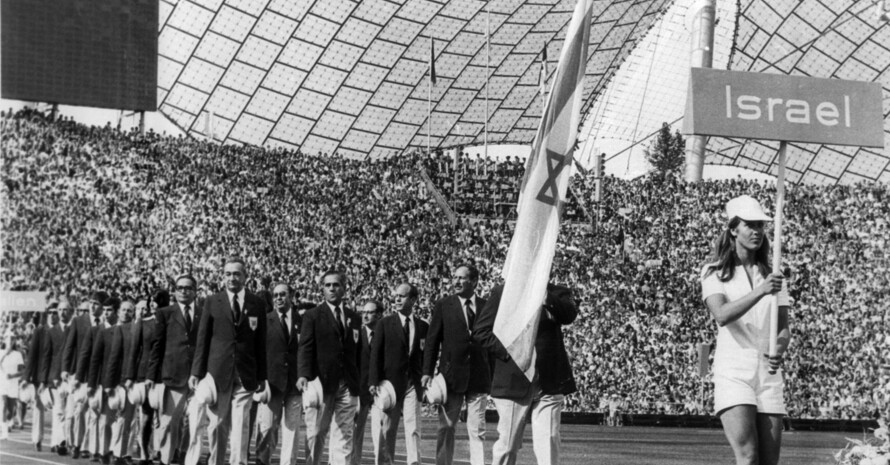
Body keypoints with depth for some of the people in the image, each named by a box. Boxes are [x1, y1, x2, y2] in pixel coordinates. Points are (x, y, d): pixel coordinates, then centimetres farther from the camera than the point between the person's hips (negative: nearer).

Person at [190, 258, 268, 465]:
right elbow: (202, 339, 4)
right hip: (217, 372, 0)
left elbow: (261, 342, 6)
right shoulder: (212, 302, 5)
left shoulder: (257, 304, 6)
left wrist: (261, 376, 3)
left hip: (245, 375, 0)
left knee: (241, 425, -4)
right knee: (217, 425, 4)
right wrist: (196, 372, -1)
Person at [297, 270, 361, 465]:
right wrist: (304, 375, -22)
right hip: (322, 383, -3)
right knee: (315, 433, 0)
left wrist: (360, 384, 10)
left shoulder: (354, 318, 15)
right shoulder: (312, 316, 4)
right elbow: (305, 348, -6)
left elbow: (358, 353, 15)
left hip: (348, 385, 3)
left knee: (344, 434, 1)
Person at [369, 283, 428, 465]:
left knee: (413, 430, -6)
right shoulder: (384, 323, 5)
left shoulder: (423, 327, 10)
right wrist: (374, 381, -10)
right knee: (385, 431, 1)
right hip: (390, 383, -1)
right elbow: (375, 354, -1)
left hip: (413, 385, 1)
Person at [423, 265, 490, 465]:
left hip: (479, 378, 0)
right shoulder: (443, 306, 4)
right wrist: (427, 372, -5)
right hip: (451, 376, 0)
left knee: (477, 430, 0)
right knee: (446, 428, 4)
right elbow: (432, 341, 3)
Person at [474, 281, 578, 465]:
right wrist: (507, 351, -11)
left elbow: (570, 314, -10)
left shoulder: (555, 292, 9)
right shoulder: (501, 293, 5)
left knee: (549, 445, -5)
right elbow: (481, 331, 2)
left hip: (550, 383, 1)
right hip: (514, 382, -1)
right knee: (507, 445, 5)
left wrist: (546, 298, -25)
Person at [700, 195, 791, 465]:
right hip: (733, 371, -4)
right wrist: (760, 291, -31)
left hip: (768, 372, 4)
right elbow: (721, 315, -18)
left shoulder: (772, 275, 13)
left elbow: (784, 328, 11)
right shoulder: (714, 272, 0)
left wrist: (779, 351, -12)